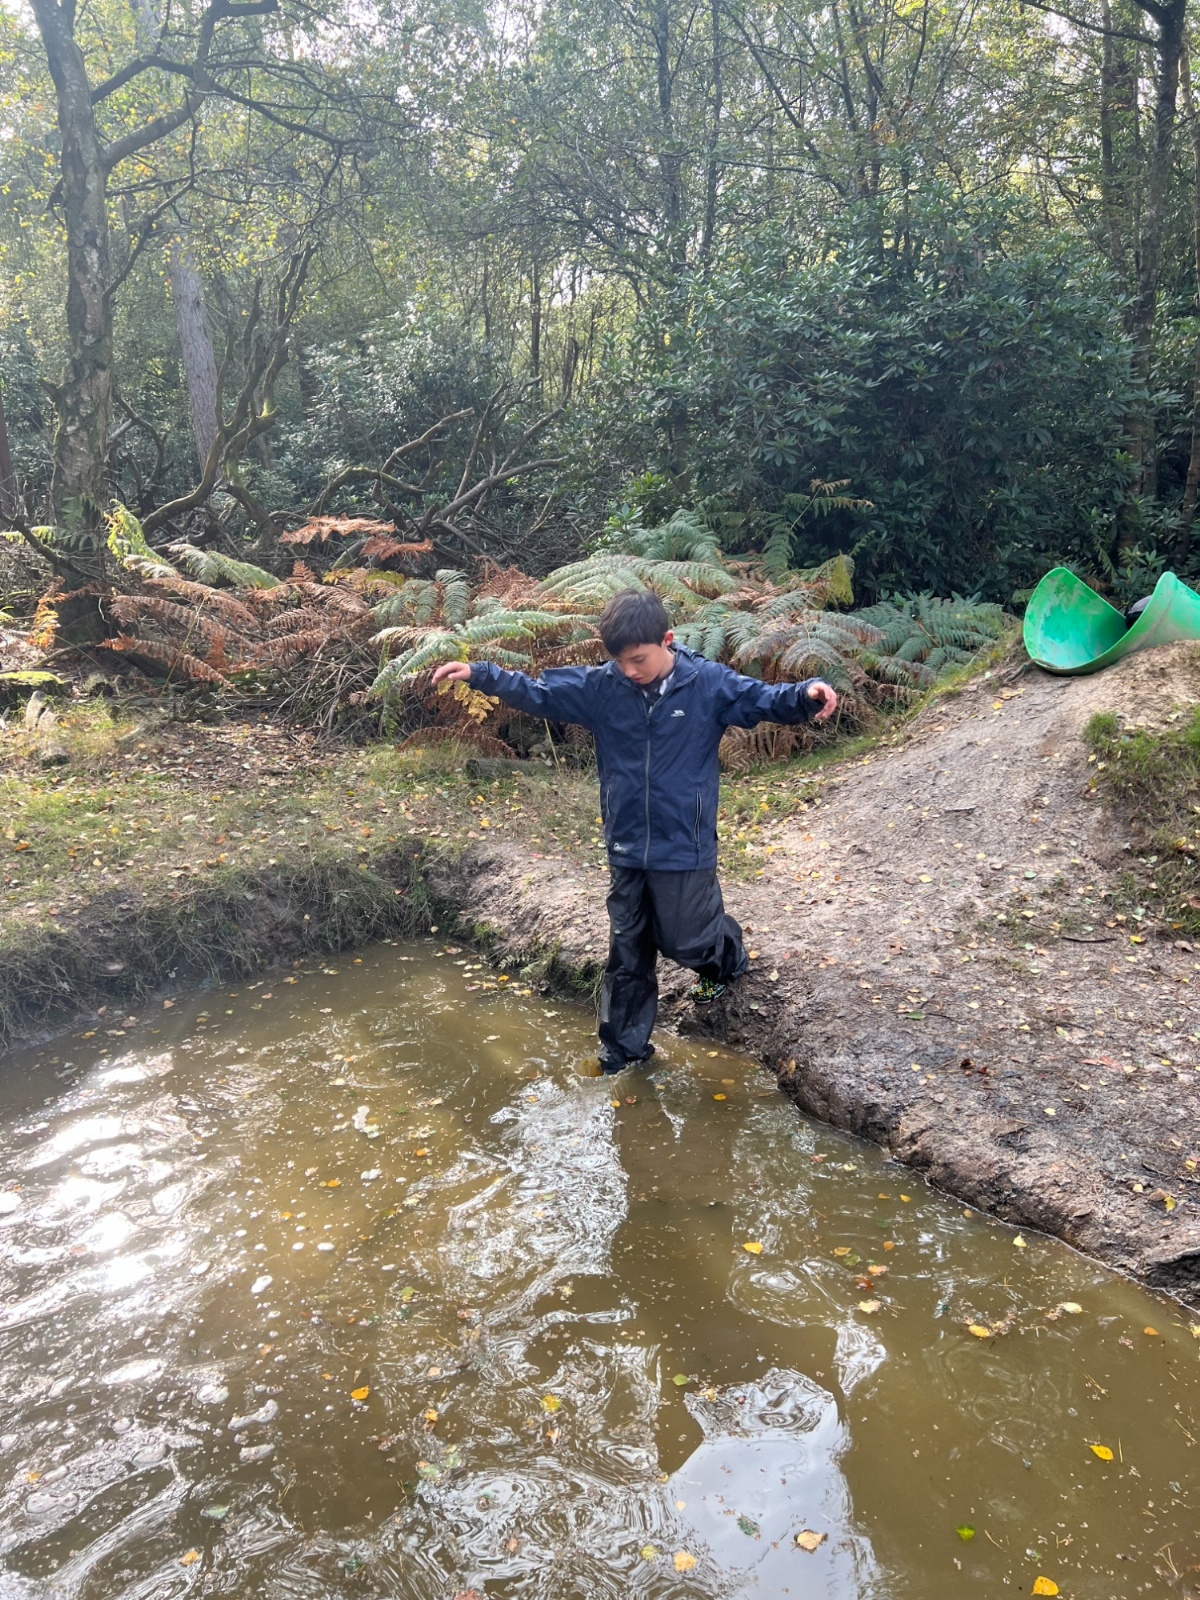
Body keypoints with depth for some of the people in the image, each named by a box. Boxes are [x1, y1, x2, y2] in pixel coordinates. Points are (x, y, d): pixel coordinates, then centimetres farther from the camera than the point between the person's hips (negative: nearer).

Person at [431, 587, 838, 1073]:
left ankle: (724, 959, 45)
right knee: (628, 951, 14)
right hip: (626, 848, 3)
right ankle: (623, 1047, 29)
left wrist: (807, 694, -28)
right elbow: (538, 692, 1)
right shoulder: (600, 687, -4)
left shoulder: (709, 683, -10)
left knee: (686, 940, 8)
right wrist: (478, 674, -8)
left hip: (685, 847, -3)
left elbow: (766, 700, -7)